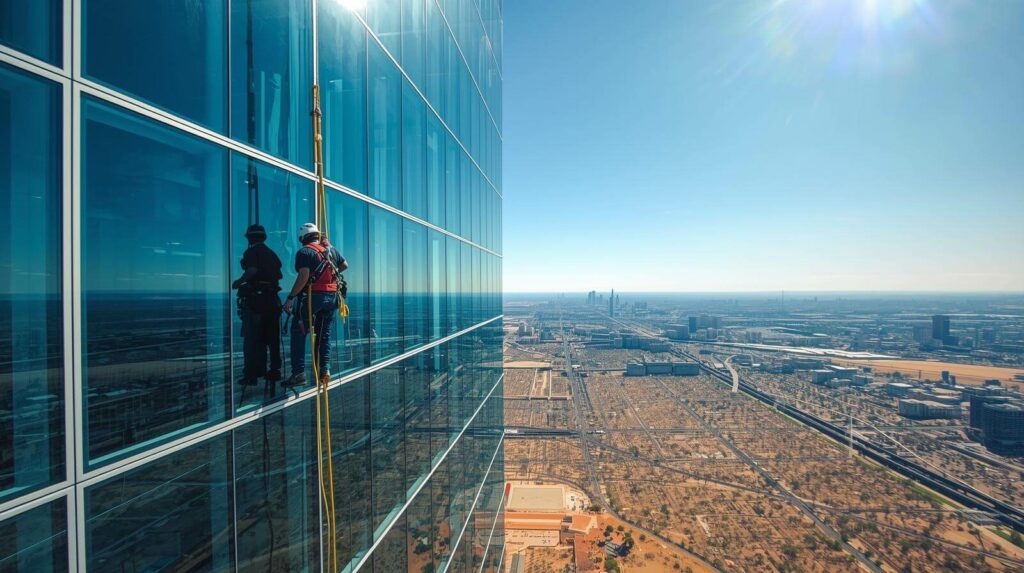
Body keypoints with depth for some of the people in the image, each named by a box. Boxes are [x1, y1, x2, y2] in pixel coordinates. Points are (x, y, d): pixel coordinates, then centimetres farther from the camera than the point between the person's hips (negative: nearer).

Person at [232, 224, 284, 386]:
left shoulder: (251, 252, -4)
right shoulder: (272, 253, 16)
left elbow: (252, 270, -20)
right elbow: (279, 274, 10)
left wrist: (238, 283, -8)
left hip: (254, 298, -6)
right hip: (272, 298, 6)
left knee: (252, 338, -1)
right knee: (272, 337, 11)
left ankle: (251, 375, 0)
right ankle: (275, 371, 16)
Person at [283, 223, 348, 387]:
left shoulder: (304, 252, -8)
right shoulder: (331, 249, 11)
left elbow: (303, 277, -19)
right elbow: (345, 265, 25)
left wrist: (290, 298, -17)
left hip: (312, 296, -6)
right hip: (332, 296, 6)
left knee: (298, 334, 3)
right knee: (325, 334, 15)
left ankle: (299, 373, 0)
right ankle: (325, 369, 12)